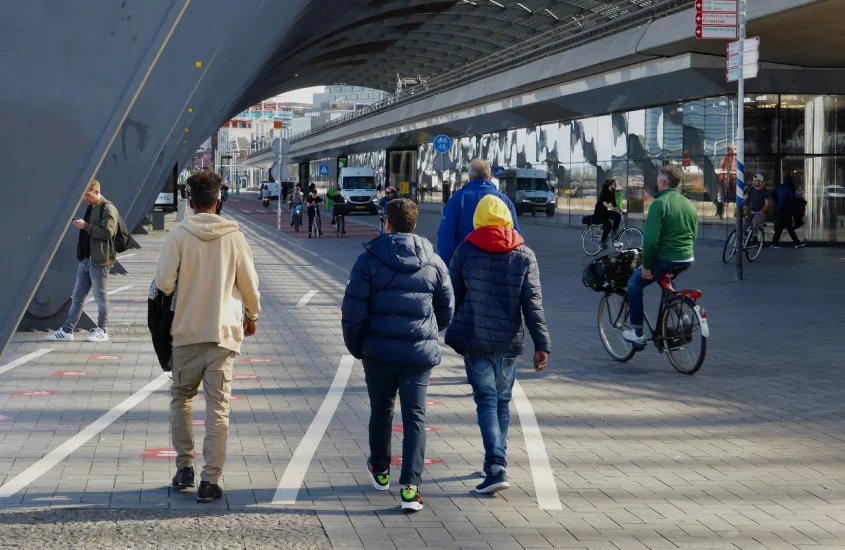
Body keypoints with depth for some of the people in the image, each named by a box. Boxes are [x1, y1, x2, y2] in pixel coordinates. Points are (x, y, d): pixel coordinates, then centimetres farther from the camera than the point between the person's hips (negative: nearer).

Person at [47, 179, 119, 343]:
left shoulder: (108, 208, -11)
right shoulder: (90, 207, 17)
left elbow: (107, 232, -21)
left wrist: (86, 226, -21)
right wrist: (79, 225, 10)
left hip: (99, 260, -9)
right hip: (85, 259, 9)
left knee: (101, 296, 1)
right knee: (77, 296, 9)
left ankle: (102, 331, 10)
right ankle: (67, 330, 11)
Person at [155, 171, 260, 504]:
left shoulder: (179, 235, -7)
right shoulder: (234, 237, -3)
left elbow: (163, 283, -11)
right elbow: (249, 284, 4)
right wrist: (252, 315, 22)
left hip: (186, 332, 0)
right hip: (224, 333, 0)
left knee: (181, 399, 19)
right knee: (218, 407, 2)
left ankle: (184, 468, 17)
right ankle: (210, 482, -1)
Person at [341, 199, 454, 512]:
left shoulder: (370, 259, -5)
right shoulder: (433, 262, 5)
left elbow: (353, 310, -8)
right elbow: (447, 310, 12)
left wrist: (355, 346, 7)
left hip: (379, 351, -1)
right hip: (421, 353, 1)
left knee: (381, 411, 17)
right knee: (415, 417, 2)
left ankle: (380, 472, 35)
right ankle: (410, 486, -9)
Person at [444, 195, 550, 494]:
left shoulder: (465, 251, -2)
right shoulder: (524, 255, 1)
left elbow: (453, 295, 2)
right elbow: (532, 303, -5)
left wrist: (452, 333, 16)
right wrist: (542, 344, -4)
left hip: (473, 340, -2)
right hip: (509, 341, 2)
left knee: (486, 401, -3)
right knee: (502, 402, 16)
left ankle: (496, 467, -16)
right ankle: (496, 462, 26)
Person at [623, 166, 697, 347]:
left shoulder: (659, 204, -15)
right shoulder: (689, 204, 9)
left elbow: (651, 240, -19)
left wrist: (646, 266, -11)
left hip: (665, 260, -7)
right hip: (687, 260, 7)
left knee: (634, 285, 13)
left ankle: (637, 333, 12)